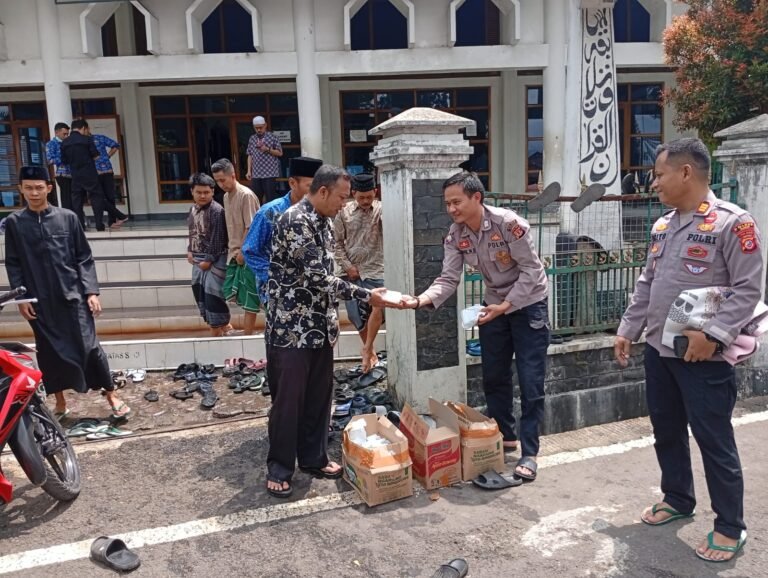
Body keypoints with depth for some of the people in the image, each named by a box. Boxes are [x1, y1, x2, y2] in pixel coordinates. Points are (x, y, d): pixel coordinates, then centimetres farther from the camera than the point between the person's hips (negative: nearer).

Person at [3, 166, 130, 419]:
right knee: (49, 353, 10)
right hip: (40, 301, 2)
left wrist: (91, 291, -5)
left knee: (89, 347, -2)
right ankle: (60, 403, 24)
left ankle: (112, 397, 8)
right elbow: (13, 264, 7)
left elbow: (84, 258, 2)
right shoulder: (14, 223, 3)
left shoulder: (68, 217, 0)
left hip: (73, 295, -2)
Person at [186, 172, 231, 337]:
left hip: (214, 260, -8)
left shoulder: (216, 211, -16)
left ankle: (217, 331, 9)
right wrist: (190, 251, 8)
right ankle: (224, 326, 25)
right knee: (200, 294, 12)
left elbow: (218, 239, -18)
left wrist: (209, 260, -17)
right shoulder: (193, 209, 9)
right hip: (198, 260, 8)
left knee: (212, 295, -5)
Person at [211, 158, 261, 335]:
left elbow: (251, 227, -17)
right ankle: (249, 331, 19)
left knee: (249, 299, 0)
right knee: (230, 293, 6)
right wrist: (232, 250, 10)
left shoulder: (246, 195, -14)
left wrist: (242, 251, -16)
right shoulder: (226, 196, 12)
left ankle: (247, 336, 8)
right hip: (234, 254, 8)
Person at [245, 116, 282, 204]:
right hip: (256, 174, 4)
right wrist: (249, 171, 5)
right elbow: (250, 155, 12)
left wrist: (267, 149, -12)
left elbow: (280, 153, 1)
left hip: (270, 173, -3)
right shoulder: (252, 139, 11)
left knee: (270, 198, -2)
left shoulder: (272, 137, 0)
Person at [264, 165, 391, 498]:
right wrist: (365, 295, -17)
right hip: (291, 327, -8)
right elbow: (318, 276, -22)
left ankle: (314, 458, 30)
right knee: (288, 400, 2)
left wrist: (332, 320, 17)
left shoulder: (325, 222, 10)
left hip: (320, 326, 8)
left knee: (319, 396, 14)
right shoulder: (294, 221, -18)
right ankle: (279, 469, 17)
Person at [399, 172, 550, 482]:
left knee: (531, 383, -4)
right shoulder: (455, 236, -9)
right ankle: (505, 436, 32)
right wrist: (421, 300, -32)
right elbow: (448, 279, -14)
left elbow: (530, 269, -22)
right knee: (494, 377, 13)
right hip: (494, 306, 6)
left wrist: (506, 305, -28)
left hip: (528, 305, -5)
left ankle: (529, 452, 6)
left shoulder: (509, 223, -26)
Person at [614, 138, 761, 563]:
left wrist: (712, 335, -24)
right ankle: (677, 499, 38)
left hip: (704, 357, -7)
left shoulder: (731, 222, -13)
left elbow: (748, 289, -16)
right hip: (658, 350, 7)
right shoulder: (663, 225, 10)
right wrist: (627, 330, 13)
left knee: (714, 441, 3)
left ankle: (730, 527, 21)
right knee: (666, 433, 18)